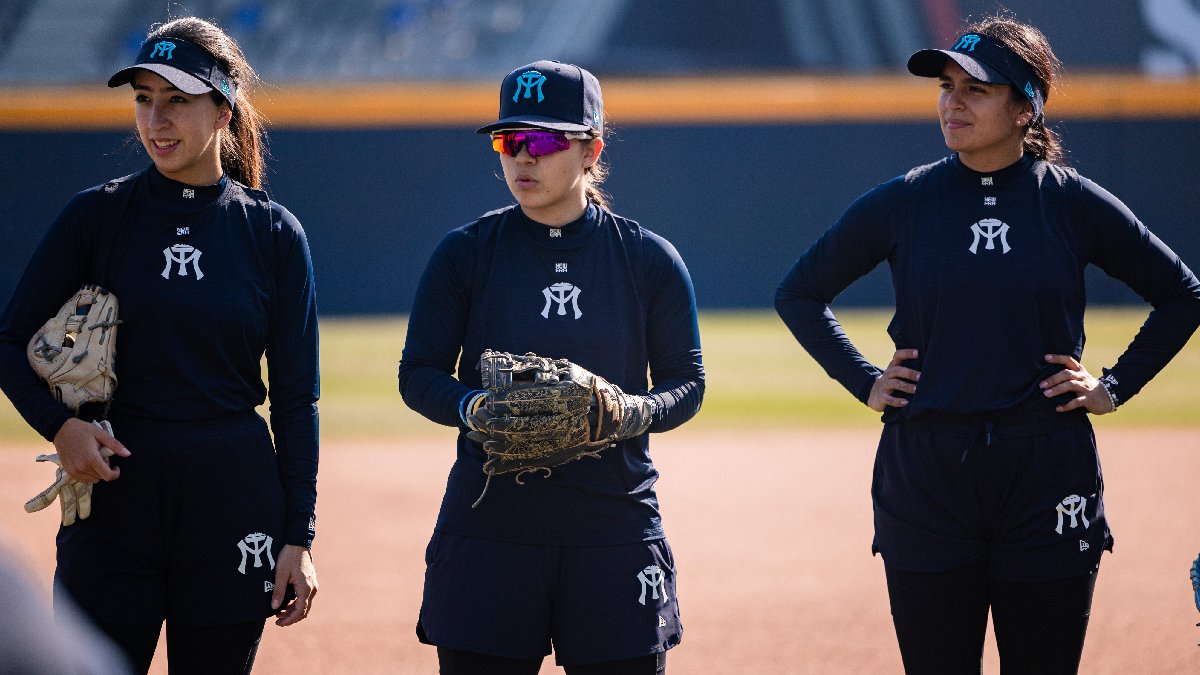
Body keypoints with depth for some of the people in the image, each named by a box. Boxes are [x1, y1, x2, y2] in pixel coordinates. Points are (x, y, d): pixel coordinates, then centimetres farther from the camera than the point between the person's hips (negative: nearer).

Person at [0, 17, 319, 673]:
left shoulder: (273, 233, 3)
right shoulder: (96, 216, 3)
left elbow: (295, 398, 5)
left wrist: (298, 538, 0)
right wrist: (59, 424, -13)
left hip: (234, 511, 0)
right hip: (114, 491, 0)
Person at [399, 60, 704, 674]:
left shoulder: (649, 260, 3)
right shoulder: (464, 254, 3)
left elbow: (687, 382, 7)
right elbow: (418, 376, 4)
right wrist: (475, 407, -18)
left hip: (616, 525, 0)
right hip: (489, 523, 0)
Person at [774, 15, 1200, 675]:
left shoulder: (1075, 204, 1)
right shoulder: (902, 203, 3)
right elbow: (799, 293, 15)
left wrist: (1114, 386, 5)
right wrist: (864, 382, 6)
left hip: (1047, 474, -1)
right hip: (925, 474, 1)